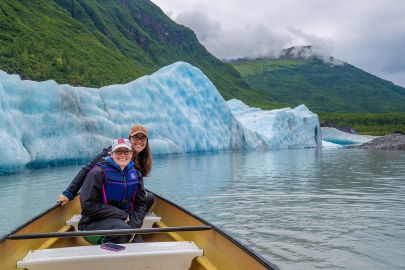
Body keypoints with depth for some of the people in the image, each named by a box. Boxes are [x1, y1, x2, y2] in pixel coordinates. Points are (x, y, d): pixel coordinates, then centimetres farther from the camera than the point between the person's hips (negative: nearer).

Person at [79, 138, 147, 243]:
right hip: (94, 222, -4)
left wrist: (133, 225, -9)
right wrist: (121, 214, -15)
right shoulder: (99, 173, -12)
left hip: (123, 221, 5)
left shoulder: (135, 174, 5)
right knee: (122, 229, -33)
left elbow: (141, 204, 9)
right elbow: (88, 206, -17)